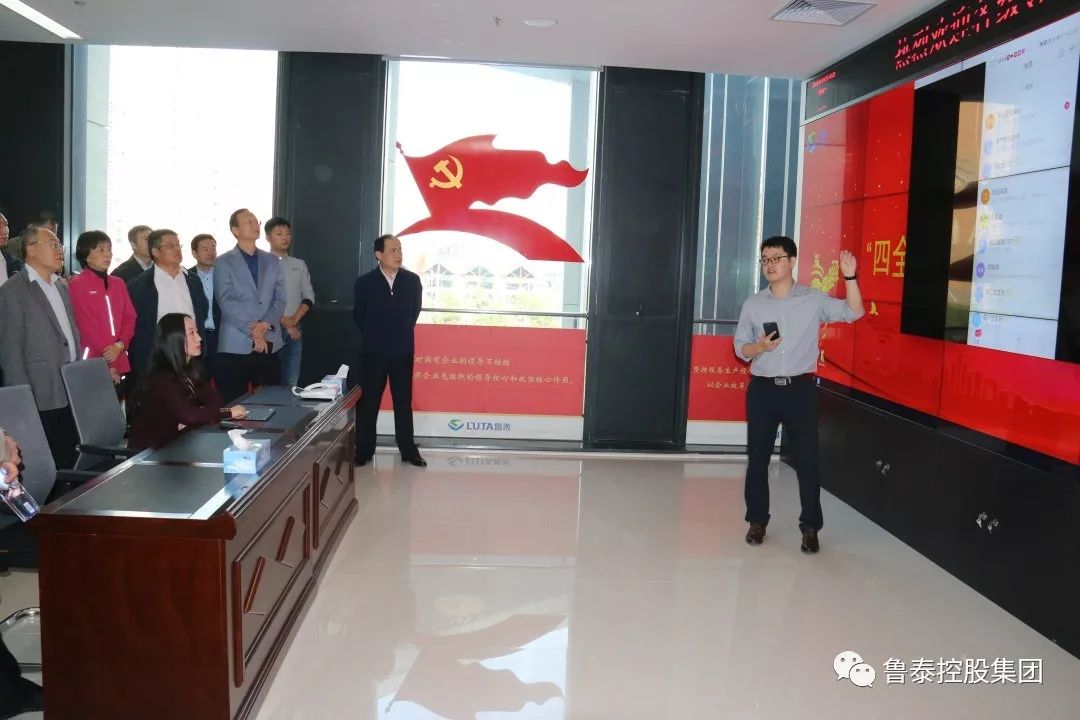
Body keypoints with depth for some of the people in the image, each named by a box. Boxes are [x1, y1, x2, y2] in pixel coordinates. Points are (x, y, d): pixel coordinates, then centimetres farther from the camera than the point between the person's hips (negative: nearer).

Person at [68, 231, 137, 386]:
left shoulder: (118, 284, 15)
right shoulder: (77, 284, -3)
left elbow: (129, 317, 9)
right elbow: (85, 325, -8)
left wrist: (120, 345, -10)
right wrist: (107, 362, -10)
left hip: (119, 361, 5)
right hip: (93, 362, -5)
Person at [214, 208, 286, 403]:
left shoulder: (272, 261, 15)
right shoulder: (224, 263, 2)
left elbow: (280, 298, 7)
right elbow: (226, 302, -7)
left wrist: (266, 324, -10)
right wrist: (253, 331, -13)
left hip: (269, 343, 4)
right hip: (236, 345, -3)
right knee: (234, 404, -2)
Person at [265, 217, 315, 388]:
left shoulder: (299, 265, 13)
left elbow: (309, 297, 9)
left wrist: (294, 319, -6)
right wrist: (283, 321, -11)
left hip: (294, 330, 4)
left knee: (291, 383, 5)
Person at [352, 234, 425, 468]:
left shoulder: (412, 280, -1)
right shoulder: (364, 282, -4)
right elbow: (358, 315, 7)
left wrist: (402, 333, 10)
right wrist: (374, 336, 9)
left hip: (403, 352, 1)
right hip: (373, 352, -1)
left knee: (404, 402, 8)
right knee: (368, 402, 6)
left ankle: (408, 450, 16)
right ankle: (364, 451, 15)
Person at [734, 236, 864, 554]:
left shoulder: (813, 299, 1)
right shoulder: (753, 304, 5)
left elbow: (853, 313, -6)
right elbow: (740, 348, 8)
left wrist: (849, 277, -17)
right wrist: (760, 347, -13)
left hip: (800, 388, -2)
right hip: (762, 389, 2)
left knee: (807, 459, 2)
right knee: (758, 458, 7)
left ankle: (810, 527, 13)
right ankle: (757, 521, 21)